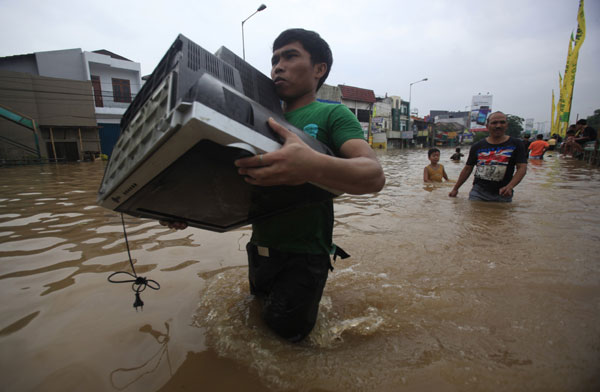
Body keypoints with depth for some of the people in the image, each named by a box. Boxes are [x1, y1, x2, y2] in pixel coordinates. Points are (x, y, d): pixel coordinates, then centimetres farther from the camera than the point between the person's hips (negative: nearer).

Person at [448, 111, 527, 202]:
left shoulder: (516, 144, 3)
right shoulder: (477, 146, 7)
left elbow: (522, 168, -4)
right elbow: (467, 169, 11)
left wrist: (510, 186, -21)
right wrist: (455, 189, 9)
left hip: (502, 195, 0)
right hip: (478, 192, 1)